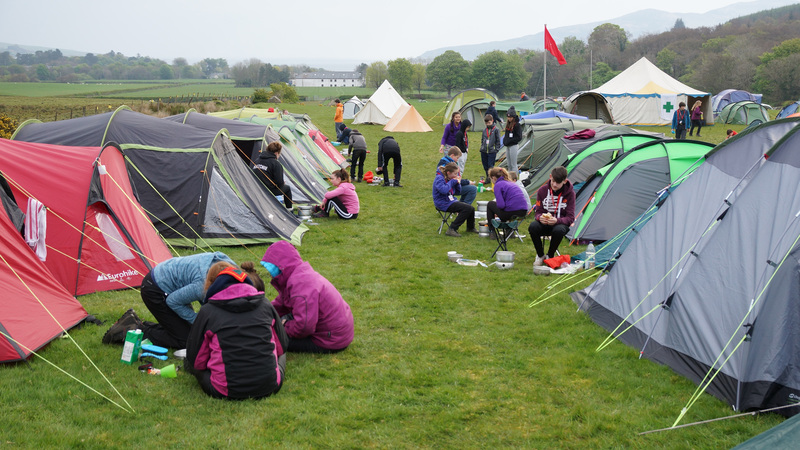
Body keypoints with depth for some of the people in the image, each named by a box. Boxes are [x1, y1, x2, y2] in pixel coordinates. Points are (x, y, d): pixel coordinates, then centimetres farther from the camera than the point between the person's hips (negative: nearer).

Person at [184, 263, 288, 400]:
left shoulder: (207, 311, -4)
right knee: (280, 353, 34)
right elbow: (282, 345, 15)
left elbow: (196, 360, 4)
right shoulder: (265, 305, 3)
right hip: (269, 387, 2)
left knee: (189, 362, 24)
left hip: (226, 391, -2)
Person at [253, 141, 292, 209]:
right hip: (268, 192, -7)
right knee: (287, 188, 18)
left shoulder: (257, 160, 11)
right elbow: (279, 182, -15)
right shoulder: (275, 164, -12)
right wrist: (283, 184, 11)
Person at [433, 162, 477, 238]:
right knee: (467, 208, -22)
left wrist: (458, 183, -1)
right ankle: (452, 229, -20)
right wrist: (452, 181, -19)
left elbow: (458, 192, 17)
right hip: (443, 204, -9)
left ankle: (470, 228, 27)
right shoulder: (439, 178, -15)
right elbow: (444, 190, -33)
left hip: (451, 201, 9)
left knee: (471, 208, 2)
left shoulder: (451, 178, 10)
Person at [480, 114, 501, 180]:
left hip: (492, 152, -5)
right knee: (485, 166, 10)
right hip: (484, 152, 5)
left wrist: (496, 150, -5)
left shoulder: (496, 130, -3)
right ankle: (488, 178, 21)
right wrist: (482, 148, 11)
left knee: (490, 166, -8)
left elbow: (498, 141, -1)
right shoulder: (485, 130, 9)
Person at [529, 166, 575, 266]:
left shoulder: (570, 193, -8)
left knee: (559, 230, -39)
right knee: (533, 227, -32)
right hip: (544, 224, 2)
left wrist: (557, 221, -30)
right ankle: (540, 256, -8)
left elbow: (570, 218, -9)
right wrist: (540, 217, -25)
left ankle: (550, 256, -9)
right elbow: (538, 212, 1)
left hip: (560, 224, -2)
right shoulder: (542, 190, -3)